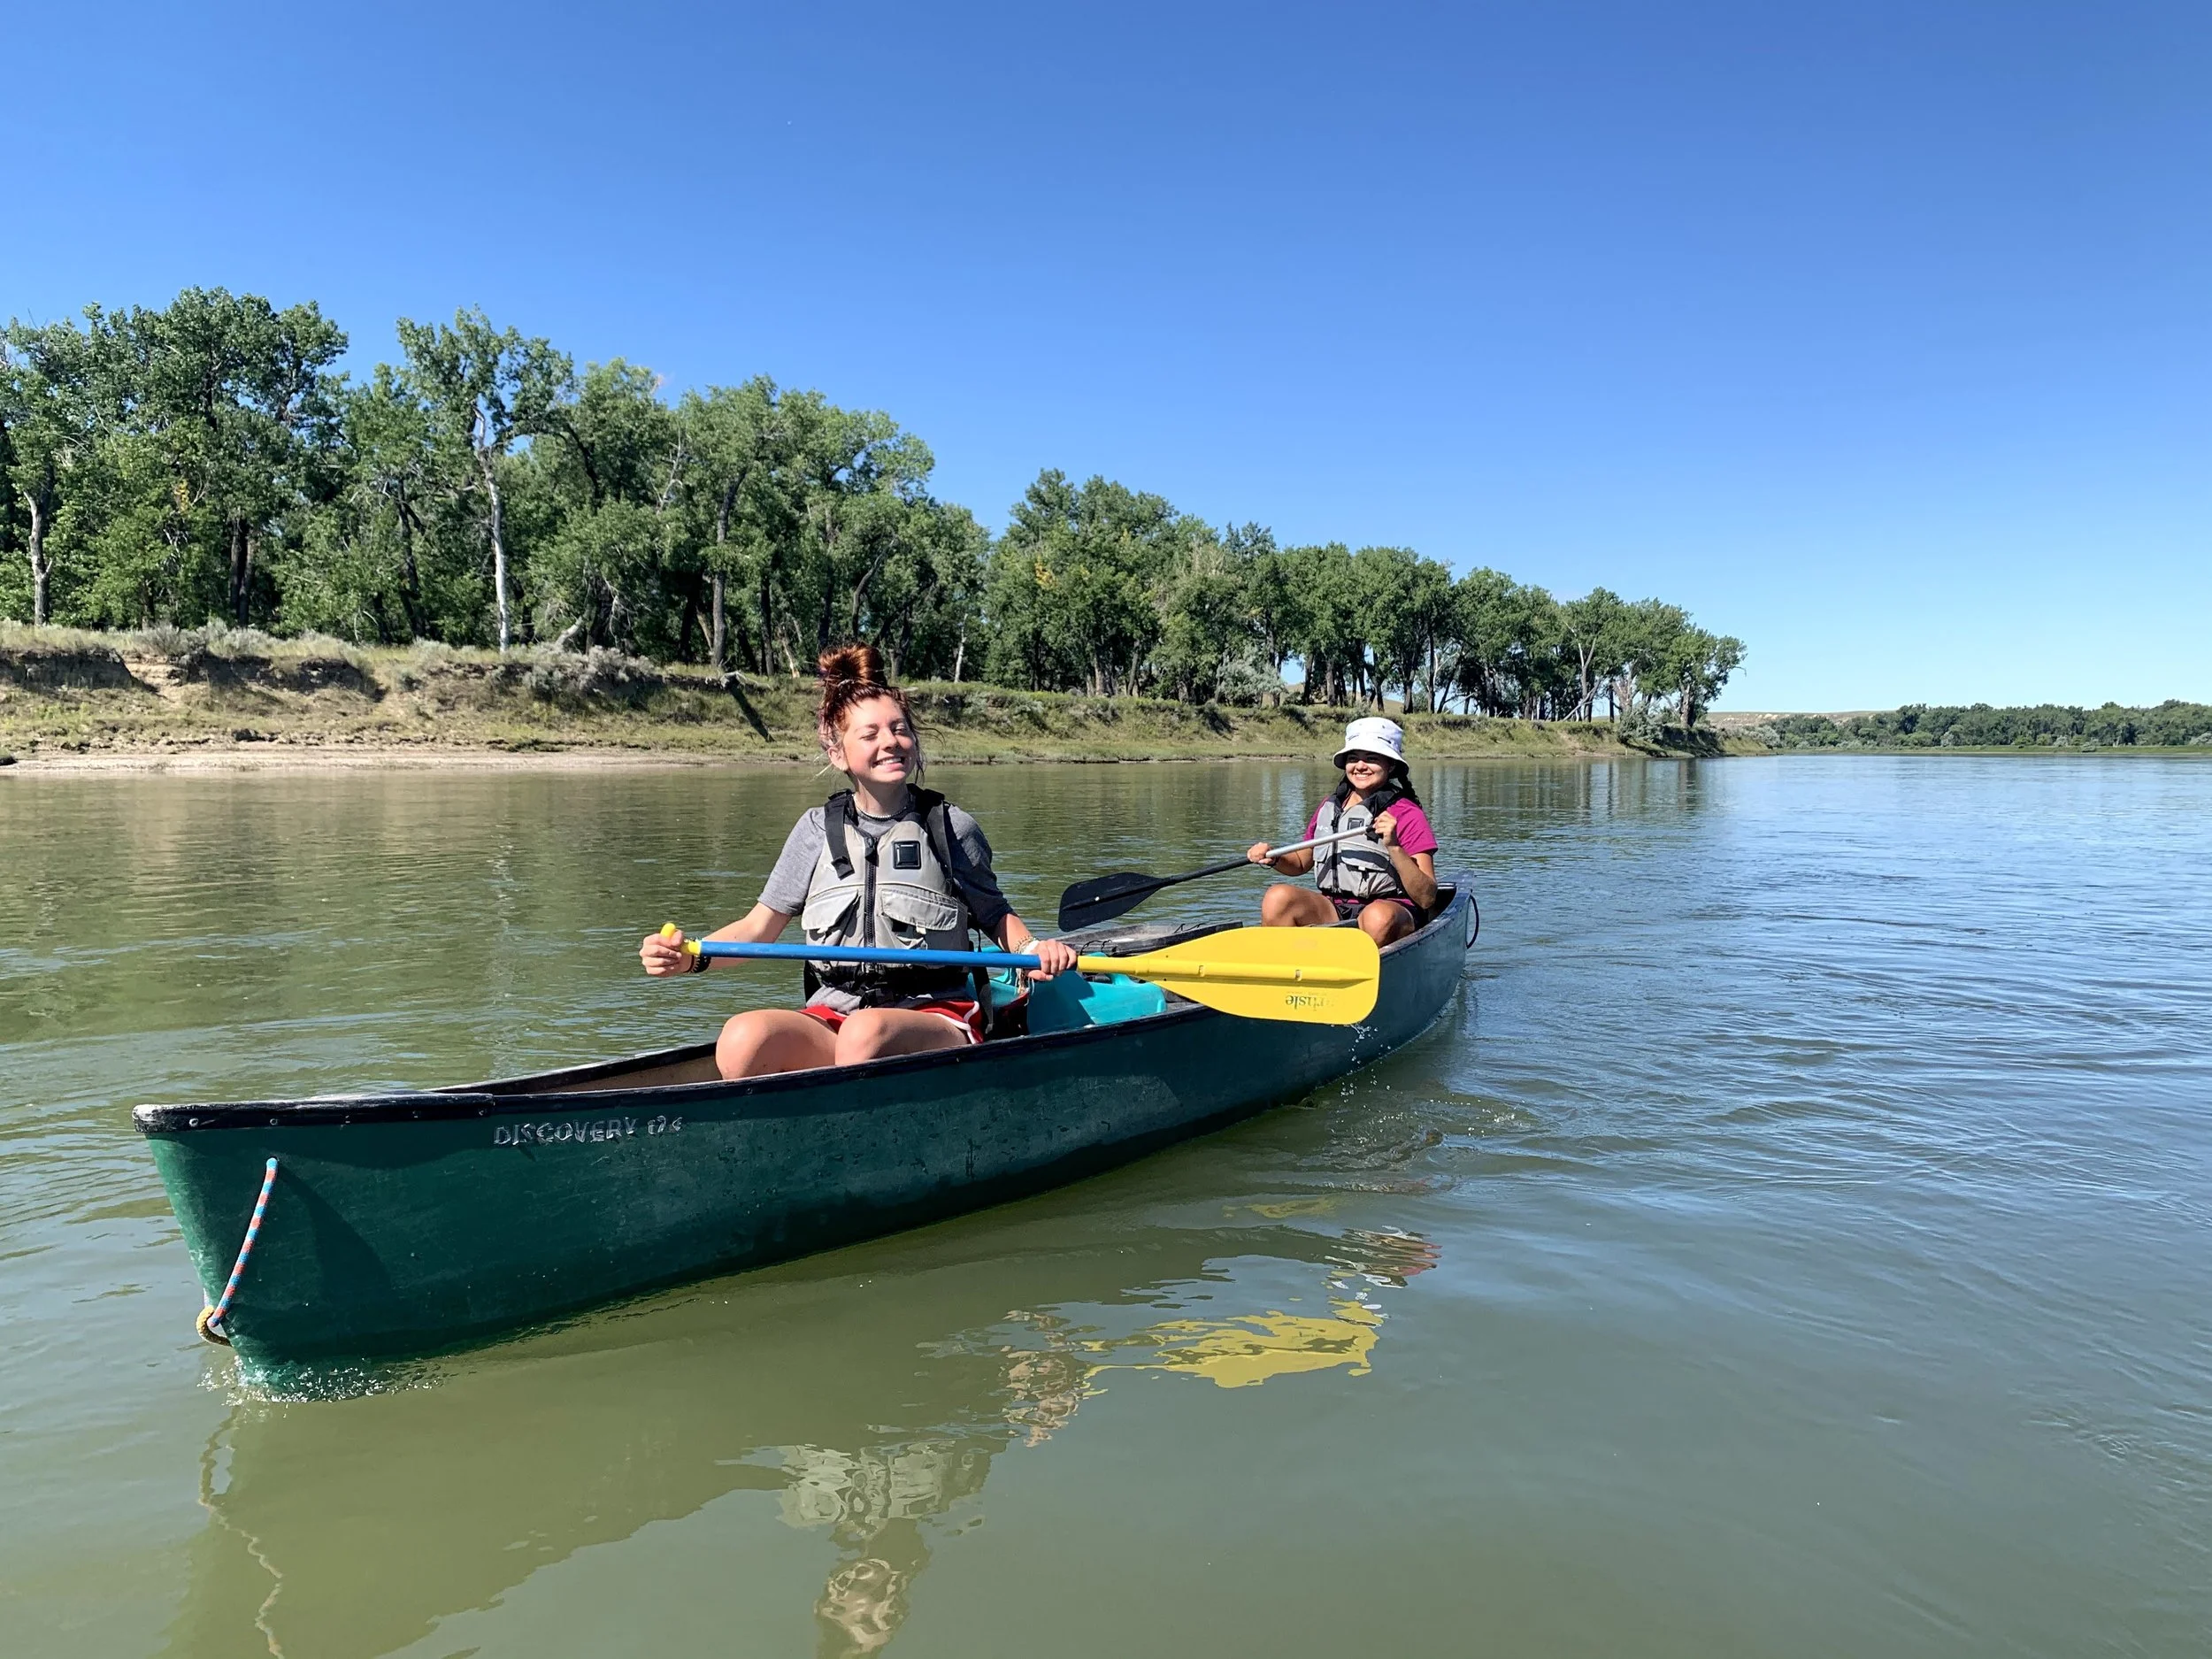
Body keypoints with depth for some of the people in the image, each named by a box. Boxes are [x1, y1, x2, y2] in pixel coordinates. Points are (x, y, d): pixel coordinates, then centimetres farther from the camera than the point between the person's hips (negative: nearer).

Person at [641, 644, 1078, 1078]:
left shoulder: (952, 827, 5)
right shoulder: (818, 829, 10)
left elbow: (995, 915, 16)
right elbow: (759, 927, 12)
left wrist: (1031, 947, -6)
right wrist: (693, 957, -5)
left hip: (936, 1017, -2)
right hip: (831, 1016, 2)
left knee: (866, 1030, -37)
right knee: (743, 1038, -29)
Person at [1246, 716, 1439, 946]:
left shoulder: (1407, 815, -4)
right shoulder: (1329, 808, 10)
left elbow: (1427, 898, -11)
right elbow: (1301, 863, 27)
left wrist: (1394, 847, -22)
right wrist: (1274, 859, 4)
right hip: (1332, 912, 4)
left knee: (1380, 917, -39)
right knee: (1278, 897, -22)